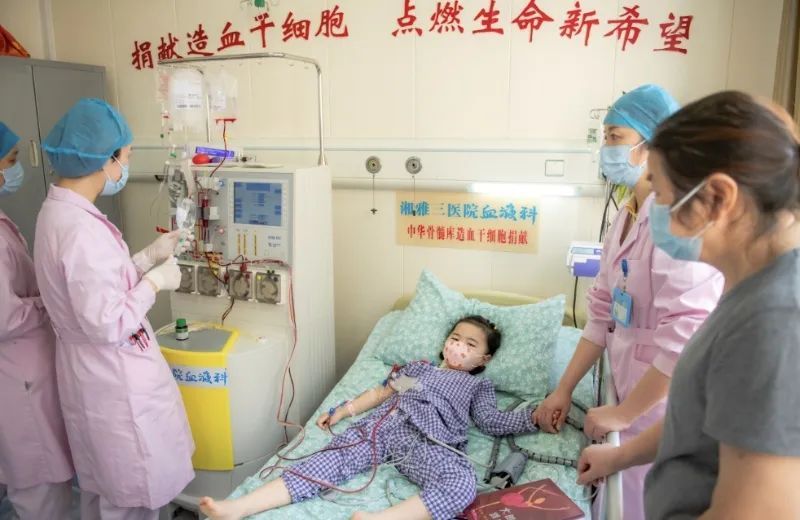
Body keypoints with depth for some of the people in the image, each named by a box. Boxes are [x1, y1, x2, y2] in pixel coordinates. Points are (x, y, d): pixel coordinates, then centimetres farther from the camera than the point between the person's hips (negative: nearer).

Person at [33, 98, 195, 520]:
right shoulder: (81, 228, -28)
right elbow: (107, 324, -28)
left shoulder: (59, 211, 3)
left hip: (98, 371, 10)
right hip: (114, 377, -10)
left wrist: (148, 257, 9)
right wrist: (154, 282, -15)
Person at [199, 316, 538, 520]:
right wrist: (344, 410, 18)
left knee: (463, 483, -36)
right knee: (328, 461, -20)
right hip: (384, 423, 3)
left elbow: (492, 422, 13)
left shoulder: (478, 385, 27)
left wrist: (534, 417, 2)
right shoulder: (418, 367, 33)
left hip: (429, 440, -2)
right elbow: (379, 393, 29)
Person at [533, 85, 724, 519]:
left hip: (664, 416, -8)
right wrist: (564, 390, 9)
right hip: (634, 404, 8)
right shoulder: (627, 217, 6)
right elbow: (604, 315, 10)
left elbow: (686, 339, -27)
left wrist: (623, 414, -17)